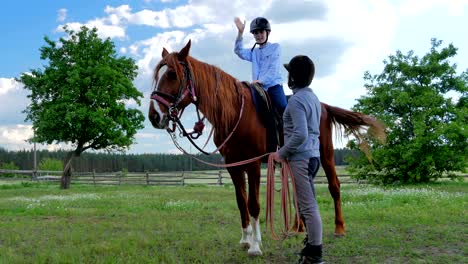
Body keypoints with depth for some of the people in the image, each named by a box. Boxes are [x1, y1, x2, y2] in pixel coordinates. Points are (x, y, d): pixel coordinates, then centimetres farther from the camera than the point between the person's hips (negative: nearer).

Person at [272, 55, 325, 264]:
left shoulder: (296, 100, -15)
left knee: (308, 206, -6)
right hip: (313, 155, 10)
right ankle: (312, 246, 27)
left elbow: (300, 134, -25)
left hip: (301, 158, -10)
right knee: (306, 204, 18)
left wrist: (282, 153, -13)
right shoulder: (313, 97, 14)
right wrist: (287, 152, 23)